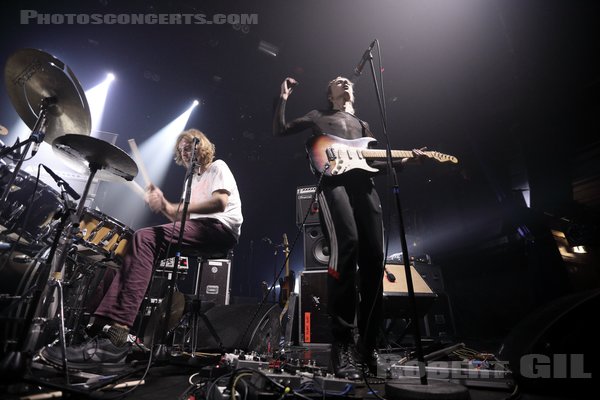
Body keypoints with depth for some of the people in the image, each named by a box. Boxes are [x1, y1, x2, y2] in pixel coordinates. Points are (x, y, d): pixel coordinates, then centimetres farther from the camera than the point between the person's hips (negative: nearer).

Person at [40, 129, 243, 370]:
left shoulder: (218, 167, 6)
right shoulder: (194, 178, 31)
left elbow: (220, 203, -14)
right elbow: (181, 218, 22)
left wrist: (179, 208, -20)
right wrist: (164, 205, 3)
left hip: (221, 228, -8)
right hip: (200, 230, 8)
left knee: (145, 238, -25)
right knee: (144, 242, -8)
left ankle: (115, 337, -32)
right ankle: (105, 323, -18)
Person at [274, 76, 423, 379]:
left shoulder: (362, 124, 37)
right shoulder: (318, 116, 29)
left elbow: (373, 161, 26)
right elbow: (279, 131, 21)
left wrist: (404, 159, 13)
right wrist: (283, 98, 15)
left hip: (364, 184, 5)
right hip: (332, 180, -4)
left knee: (373, 257, -9)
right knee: (346, 243, -30)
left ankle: (368, 345, 2)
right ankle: (343, 343, -22)